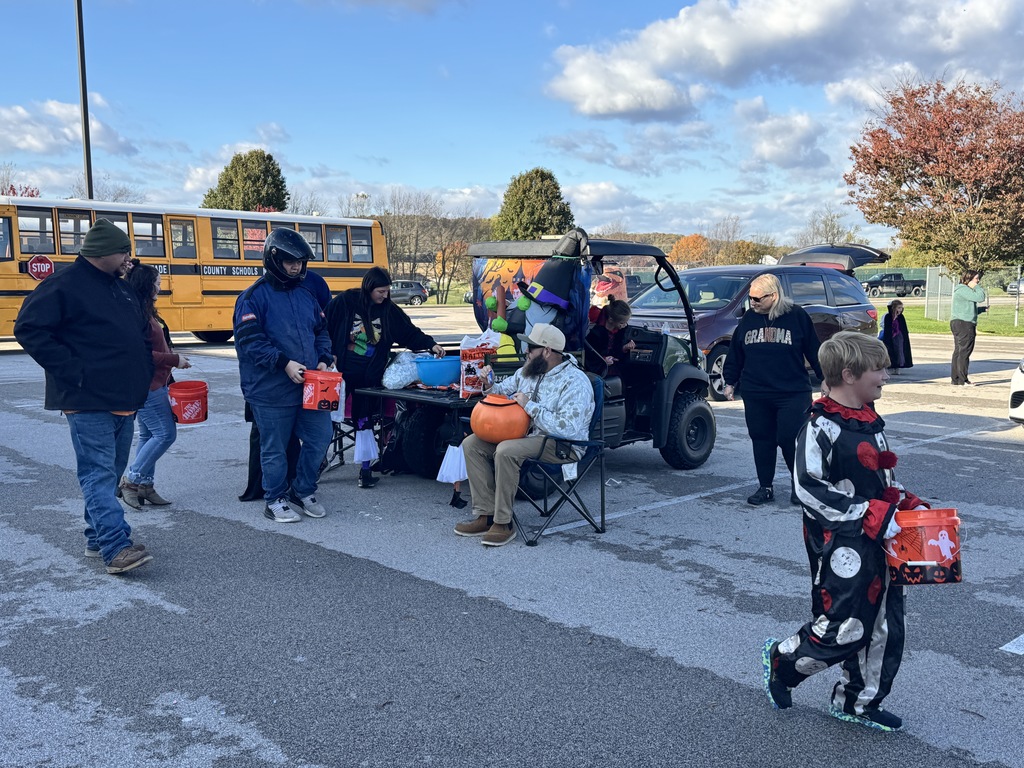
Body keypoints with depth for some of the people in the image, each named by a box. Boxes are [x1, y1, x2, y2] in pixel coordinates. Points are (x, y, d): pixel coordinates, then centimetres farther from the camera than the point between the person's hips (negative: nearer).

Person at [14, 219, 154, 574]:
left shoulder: (121, 287, 17)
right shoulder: (63, 284, -8)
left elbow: (143, 332, 29)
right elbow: (29, 329, -14)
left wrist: (144, 371, 14)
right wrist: (73, 370, -17)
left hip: (125, 400, 9)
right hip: (89, 402, -9)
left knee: (111, 472, 14)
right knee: (99, 473, -10)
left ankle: (98, 537, 24)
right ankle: (116, 548, -14)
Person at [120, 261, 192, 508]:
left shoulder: (145, 312, 13)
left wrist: (171, 359, 7)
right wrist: (173, 359, -16)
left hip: (154, 383, 10)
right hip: (146, 384, -10)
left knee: (149, 435, 13)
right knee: (165, 433, -7)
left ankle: (144, 485, 19)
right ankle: (132, 479, 3)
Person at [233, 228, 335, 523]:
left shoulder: (306, 295, 12)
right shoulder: (253, 297, -8)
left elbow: (321, 331, 20)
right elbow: (248, 340, -16)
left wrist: (323, 359, 2)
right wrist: (285, 363, -21)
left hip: (310, 385, 6)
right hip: (271, 391, -6)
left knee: (320, 437, 9)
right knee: (275, 449, 6)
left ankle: (303, 491, 29)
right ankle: (275, 501, 24)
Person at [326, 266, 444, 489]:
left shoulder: (389, 310, 1)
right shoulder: (344, 302, -7)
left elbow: (410, 333, 5)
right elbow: (324, 327, -1)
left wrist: (431, 345, -7)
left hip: (368, 376, 2)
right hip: (341, 370, -2)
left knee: (364, 419, 7)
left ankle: (365, 468, 14)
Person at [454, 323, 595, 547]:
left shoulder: (575, 382, -16)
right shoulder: (528, 371, 9)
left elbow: (567, 428, -28)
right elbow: (503, 392, 25)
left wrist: (529, 405, -23)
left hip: (561, 445, -9)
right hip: (523, 434, 9)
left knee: (506, 451, -33)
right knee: (471, 444, -7)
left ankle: (503, 523, -21)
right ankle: (486, 515, -8)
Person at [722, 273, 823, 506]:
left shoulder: (797, 316, -3)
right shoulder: (748, 318, 7)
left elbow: (813, 350, 2)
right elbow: (735, 353, 15)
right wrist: (730, 382, 16)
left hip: (792, 393, -4)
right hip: (755, 395, 4)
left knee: (789, 439, -7)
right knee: (761, 440, 7)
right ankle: (765, 487, 19)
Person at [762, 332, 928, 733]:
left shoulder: (870, 421, 11)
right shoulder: (822, 426, -17)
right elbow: (809, 488, -21)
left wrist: (909, 504, 6)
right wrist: (870, 515, -23)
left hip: (879, 542, 9)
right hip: (840, 545, -9)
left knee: (884, 626, 13)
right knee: (846, 628, -3)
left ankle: (857, 701, 31)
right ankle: (780, 660, 22)